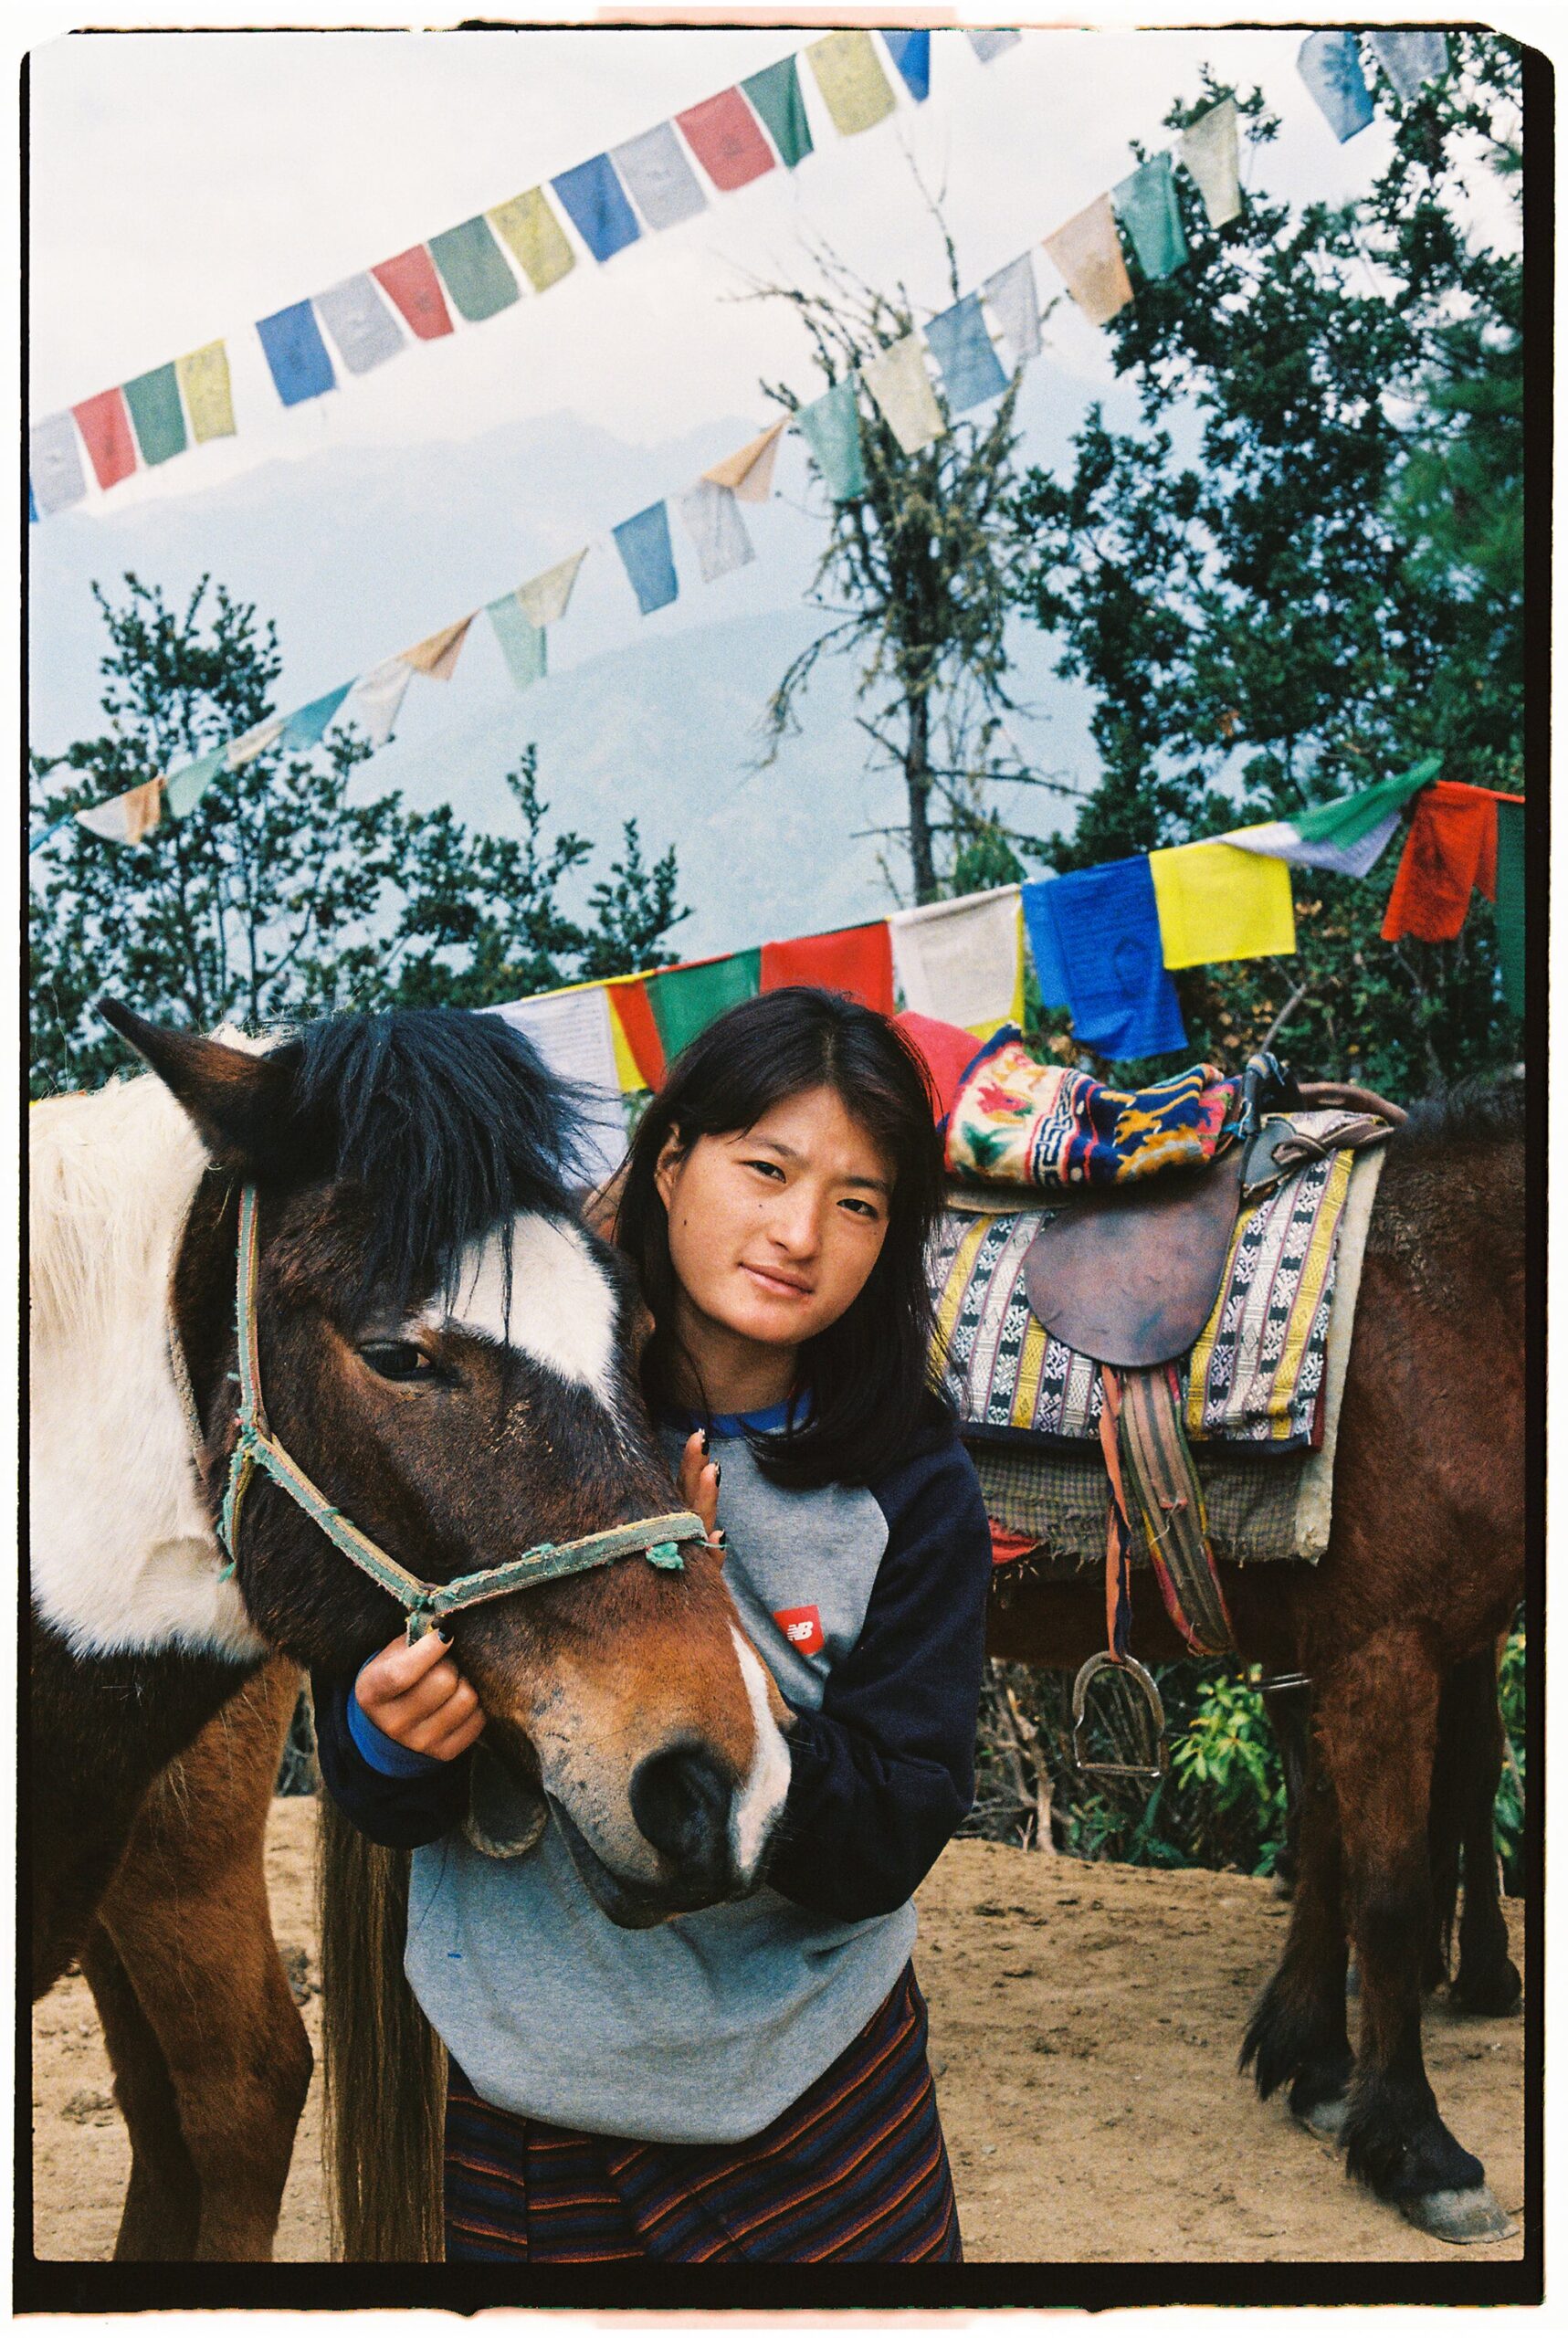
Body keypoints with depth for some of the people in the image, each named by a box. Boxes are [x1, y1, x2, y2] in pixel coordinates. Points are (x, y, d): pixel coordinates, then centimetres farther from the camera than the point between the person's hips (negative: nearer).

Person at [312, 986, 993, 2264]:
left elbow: (883, 1852, -17)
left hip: (821, 2100, 0)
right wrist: (391, 1736, -30)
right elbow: (383, 1804, -7)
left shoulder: (913, 1486, -10)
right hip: (529, 2093, 0)